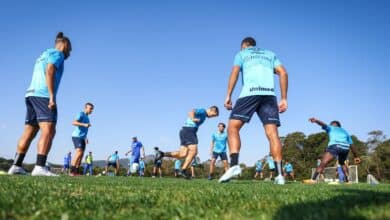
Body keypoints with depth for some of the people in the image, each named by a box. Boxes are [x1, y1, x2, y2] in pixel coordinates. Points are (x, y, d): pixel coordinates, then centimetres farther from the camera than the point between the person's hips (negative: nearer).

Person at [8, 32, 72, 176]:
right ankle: (40, 167, -28)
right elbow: (49, 71, -15)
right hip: (43, 96, -9)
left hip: (31, 95, 9)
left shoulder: (43, 55, 30)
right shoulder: (57, 54, 3)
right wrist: (52, 96, -20)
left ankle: (16, 166, 5)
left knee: (29, 133, 7)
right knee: (48, 131, -17)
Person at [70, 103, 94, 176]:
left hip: (82, 138, 9)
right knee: (79, 152, -22)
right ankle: (72, 171, -24)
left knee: (81, 155, 2)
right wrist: (84, 124, -31)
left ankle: (76, 172, 4)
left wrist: (85, 138, 24)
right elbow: (74, 122, -20)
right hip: (76, 136, -9)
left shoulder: (87, 117, 20)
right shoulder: (81, 114, -6)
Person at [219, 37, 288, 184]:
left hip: (250, 93, -3)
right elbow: (283, 73, 15)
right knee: (272, 132, -3)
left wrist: (228, 96, -4)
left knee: (233, 127, -1)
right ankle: (279, 174, -11)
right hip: (269, 94, 3)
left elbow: (235, 72, 3)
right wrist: (284, 99, 12)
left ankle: (234, 165, -20)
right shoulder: (270, 54, 30)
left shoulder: (241, 54, 22)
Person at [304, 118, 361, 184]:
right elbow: (352, 145, 32)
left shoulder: (330, 128, 27)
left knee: (323, 163, -14)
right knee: (342, 163, 32)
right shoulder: (345, 132, 37)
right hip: (345, 148, 5)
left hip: (335, 146, -5)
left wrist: (316, 121, -16)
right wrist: (356, 156, 35)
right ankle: (347, 180, 24)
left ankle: (313, 179, -29)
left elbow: (324, 125, 5)